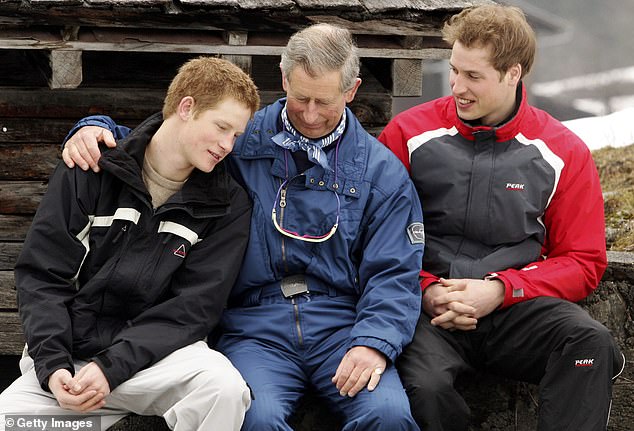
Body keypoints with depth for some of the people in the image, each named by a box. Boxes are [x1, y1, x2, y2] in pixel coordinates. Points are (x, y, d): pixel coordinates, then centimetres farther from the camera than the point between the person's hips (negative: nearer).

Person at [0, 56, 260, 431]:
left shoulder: (227, 205, 2)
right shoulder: (90, 172, 2)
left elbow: (195, 306, -6)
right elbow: (41, 275, 0)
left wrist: (111, 368, -18)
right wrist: (52, 365, -15)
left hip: (157, 354, 0)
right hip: (68, 355, 0)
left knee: (223, 386, -31)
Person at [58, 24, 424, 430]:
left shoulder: (383, 171, 7)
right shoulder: (239, 141, 9)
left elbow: (395, 274, 2)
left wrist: (374, 343, -16)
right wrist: (97, 129, -3)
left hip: (341, 328, 0)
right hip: (256, 330, 0)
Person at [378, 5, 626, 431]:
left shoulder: (563, 153, 5)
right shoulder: (408, 133, 4)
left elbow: (583, 262, 6)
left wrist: (500, 289, -9)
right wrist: (426, 290, -10)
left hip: (516, 306, 1)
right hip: (429, 305, -1)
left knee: (592, 342, -30)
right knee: (423, 384, -33)